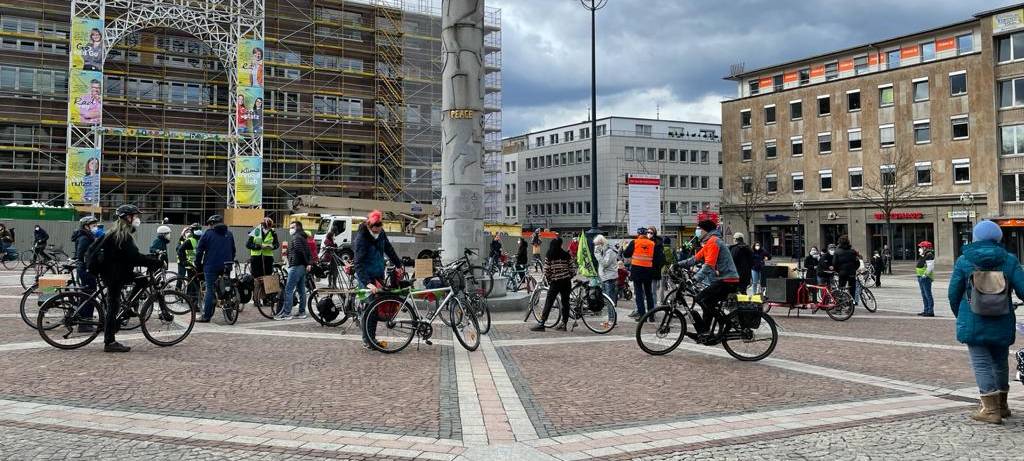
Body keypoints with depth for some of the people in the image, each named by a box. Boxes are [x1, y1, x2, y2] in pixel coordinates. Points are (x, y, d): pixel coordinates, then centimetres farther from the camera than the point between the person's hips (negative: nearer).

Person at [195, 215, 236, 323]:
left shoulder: (208, 233, -1)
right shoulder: (229, 234, 14)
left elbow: (199, 250, -1)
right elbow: (233, 250, 20)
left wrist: (198, 263, 9)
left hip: (211, 266, -4)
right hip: (226, 266, 4)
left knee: (210, 290, -3)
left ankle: (206, 316, -3)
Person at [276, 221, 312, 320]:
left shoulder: (296, 238, -10)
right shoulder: (302, 237, 20)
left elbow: (300, 251, -21)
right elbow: (308, 252, 16)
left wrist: (307, 263, -15)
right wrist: (309, 263, 5)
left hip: (296, 266, -10)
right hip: (302, 267, 10)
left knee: (288, 290, -8)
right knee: (301, 290, 10)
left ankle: (286, 313, -9)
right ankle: (302, 312, 13)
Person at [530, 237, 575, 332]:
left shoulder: (549, 256, -5)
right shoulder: (567, 255, -1)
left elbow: (546, 270, -3)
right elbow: (571, 268, 1)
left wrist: (548, 280, 12)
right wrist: (572, 276, 19)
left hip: (555, 282, -2)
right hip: (566, 281, 2)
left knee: (548, 303, -1)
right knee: (565, 302, 10)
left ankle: (541, 324, -5)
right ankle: (563, 324, 12)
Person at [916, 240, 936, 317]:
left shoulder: (929, 255, -15)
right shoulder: (922, 256, 17)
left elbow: (930, 267, -23)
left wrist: (925, 274, -21)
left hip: (926, 278, -11)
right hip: (921, 277, 11)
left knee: (928, 295, -9)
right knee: (924, 295, 15)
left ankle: (930, 311, -8)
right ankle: (926, 310, 22)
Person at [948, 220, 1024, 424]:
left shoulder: (963, 261, -3)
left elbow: (954, 292, 0)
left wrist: (959, 315, 16)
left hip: (973, 323, -3)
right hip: (1002, 323, 3)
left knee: (981, 363, 0)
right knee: (1000, 363, 18)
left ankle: (990, 409, -5)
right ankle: (1002, 405, 32)